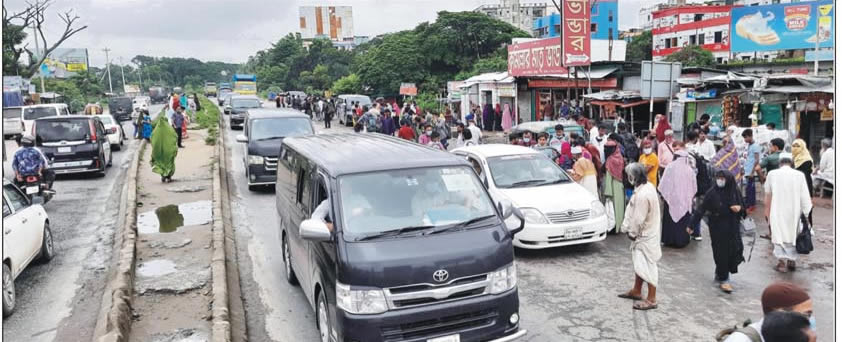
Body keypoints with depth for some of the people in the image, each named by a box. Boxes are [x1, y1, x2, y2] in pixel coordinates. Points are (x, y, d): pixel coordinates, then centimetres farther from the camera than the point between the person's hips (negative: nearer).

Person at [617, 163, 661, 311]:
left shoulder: (642, 195, -29)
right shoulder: (648, 186, 3)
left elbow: (638, 219, -23)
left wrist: (632, 232, -8)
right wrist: (628, 227, 9)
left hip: (645, 235, -10)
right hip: (644, 233, 10)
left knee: (647, 266, -2)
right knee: (639, 263, 20)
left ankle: (651, 299, 7)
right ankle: (636, 291, 34)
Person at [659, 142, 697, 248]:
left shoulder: (670, 167, -10)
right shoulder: (689, 170, -7)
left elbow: (663, 185, -6)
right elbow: (693, 188, 2)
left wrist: (663, 194, 8)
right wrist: (690, 197, 17)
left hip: (671, 199, -1)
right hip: (685, 200, 1)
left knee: (670, 219, 11)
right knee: (683, 220, 10)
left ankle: (669, 240, 16)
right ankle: (681, 240, 14)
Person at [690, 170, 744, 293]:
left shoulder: (735, 191, -1)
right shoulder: (712, 193, -11)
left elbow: (741, 206, 11)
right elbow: (701, 209, -11)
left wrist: (739, 208, -13)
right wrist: (692, 224, -13)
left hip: (732, 227, 4)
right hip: (717, 228, -3)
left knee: (734, 250, 4)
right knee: (721, 252, -1)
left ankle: (719, 271, 31)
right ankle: (723, 280, 10)